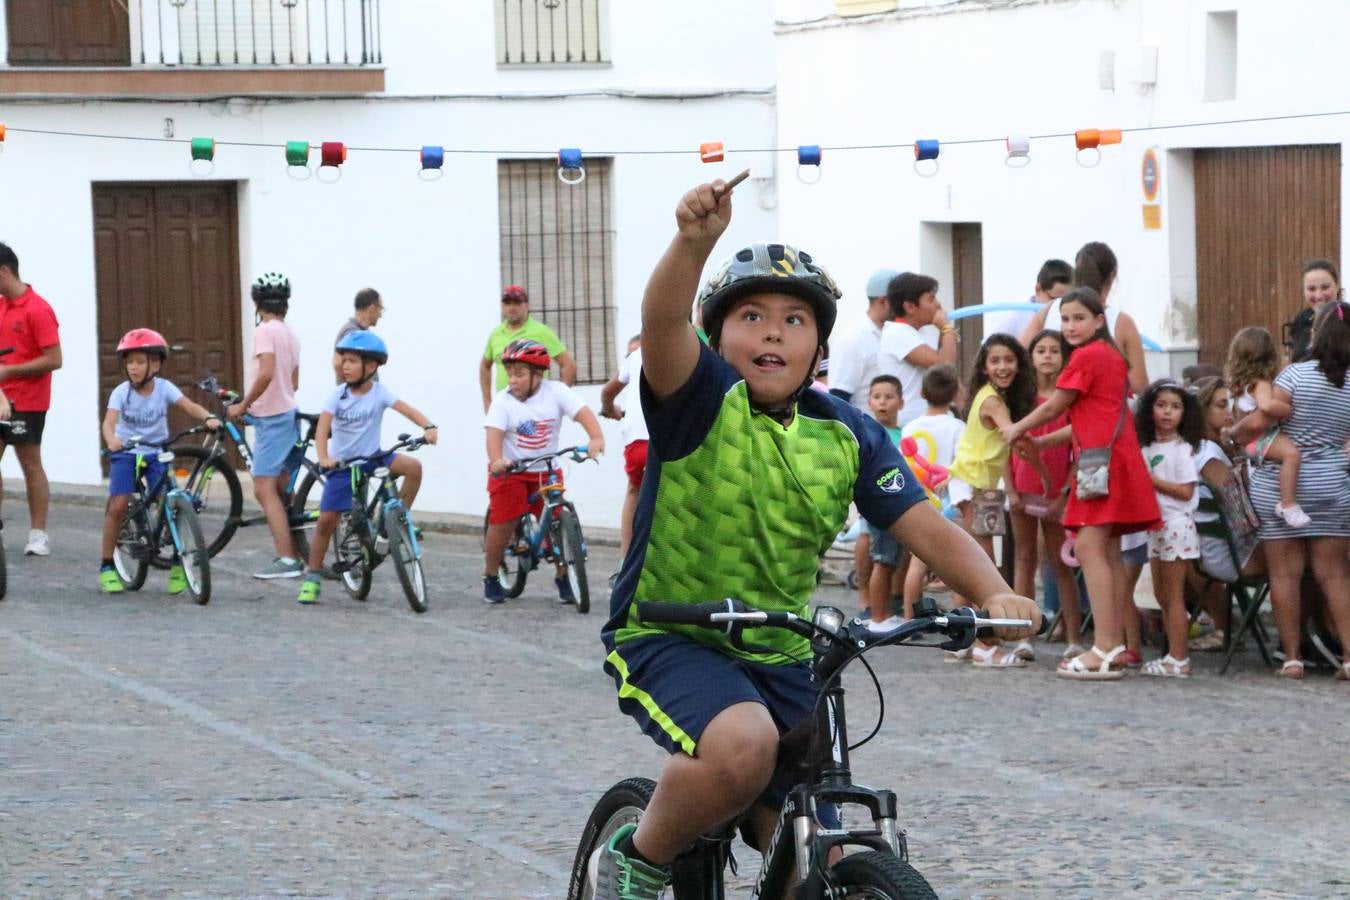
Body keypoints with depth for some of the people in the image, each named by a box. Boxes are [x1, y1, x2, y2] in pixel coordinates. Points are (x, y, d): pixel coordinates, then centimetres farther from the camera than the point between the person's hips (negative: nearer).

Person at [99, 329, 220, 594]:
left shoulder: (164, 388, -8)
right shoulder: (121, 392, -12)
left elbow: (189, 406, -20)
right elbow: (109, 421, -25)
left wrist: (208, 418, -41)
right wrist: (111, 440, -48)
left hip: (156, 453, 1)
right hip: (126, 453, -1)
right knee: (118, 506, -13)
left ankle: (178, 563, 7)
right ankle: (107, 567, 1)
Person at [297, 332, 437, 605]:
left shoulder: (379, 393, -9)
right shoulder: (337, 395, -10)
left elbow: (406, 409, -20)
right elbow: (323, 427, -20)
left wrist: (429, 427, -39)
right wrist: (323, 458, -37)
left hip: (373, 457, 1)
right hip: (342, 462, -1)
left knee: (413, 467, -25)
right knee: (326, 519, -6)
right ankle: (312, 578, 7)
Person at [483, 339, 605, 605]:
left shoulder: (555, 392, -10)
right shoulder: (503, 401, -12)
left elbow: (583, 413, -20)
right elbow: (494, 433, -24)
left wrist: (596, 439, -39)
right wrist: (496, 461, -43)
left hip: (545, 471, 1)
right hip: (510, 471, -1)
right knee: (502, 523, -6)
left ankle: (562, 578, 13)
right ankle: (491, 579, 11)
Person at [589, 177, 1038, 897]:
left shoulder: (848, 435, -1)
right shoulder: (701, 400, -12)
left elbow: (927, 529, -7)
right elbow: (662, 323, -33)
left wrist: (995, 595, -27)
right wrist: (695, 241, -53)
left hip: (779, 657, 5)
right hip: (669, 640, -5)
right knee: (743, 743, -35)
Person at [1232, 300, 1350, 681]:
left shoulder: (1297, 374, -9)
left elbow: (1260, 421, -16)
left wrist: (1232, 434, 2)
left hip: (1279, 483, -3)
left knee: (1285, 573, 3)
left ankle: (1292, 657, 3)